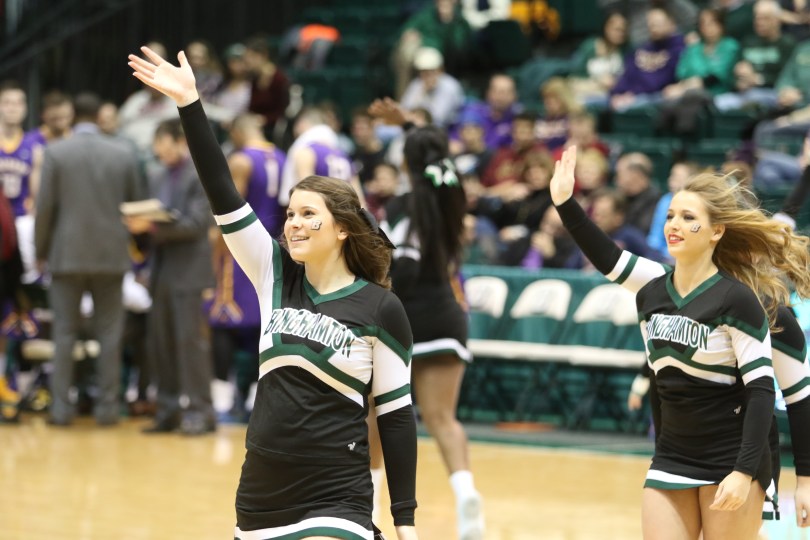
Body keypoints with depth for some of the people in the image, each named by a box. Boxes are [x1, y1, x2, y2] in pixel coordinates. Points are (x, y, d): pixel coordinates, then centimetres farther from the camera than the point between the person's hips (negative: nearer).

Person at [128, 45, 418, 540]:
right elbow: (222, 192, -1)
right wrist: (190, 103, -8)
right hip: (260, 499, 5)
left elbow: (396, 412, -1)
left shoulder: (380, 308, -5)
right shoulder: (276, 275, 5)